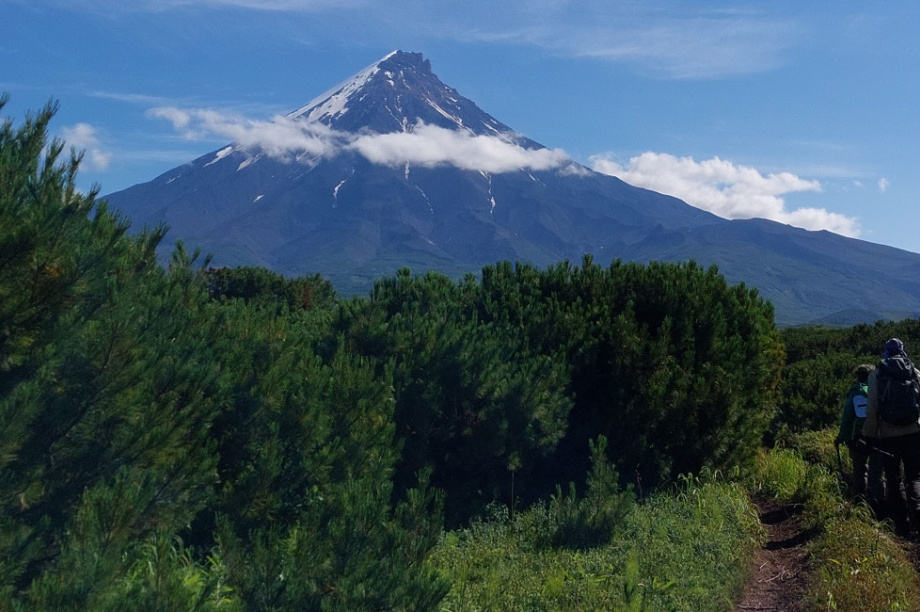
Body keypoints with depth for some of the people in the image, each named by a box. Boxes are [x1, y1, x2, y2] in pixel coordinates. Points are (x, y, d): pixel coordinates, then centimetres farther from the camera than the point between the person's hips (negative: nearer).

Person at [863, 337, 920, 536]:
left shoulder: (876, 374, -2)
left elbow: (872, 409, -5)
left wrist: (870, 434, 2)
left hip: (888, 435, -1)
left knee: (892, 481, 9)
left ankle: (902, 524, 8)